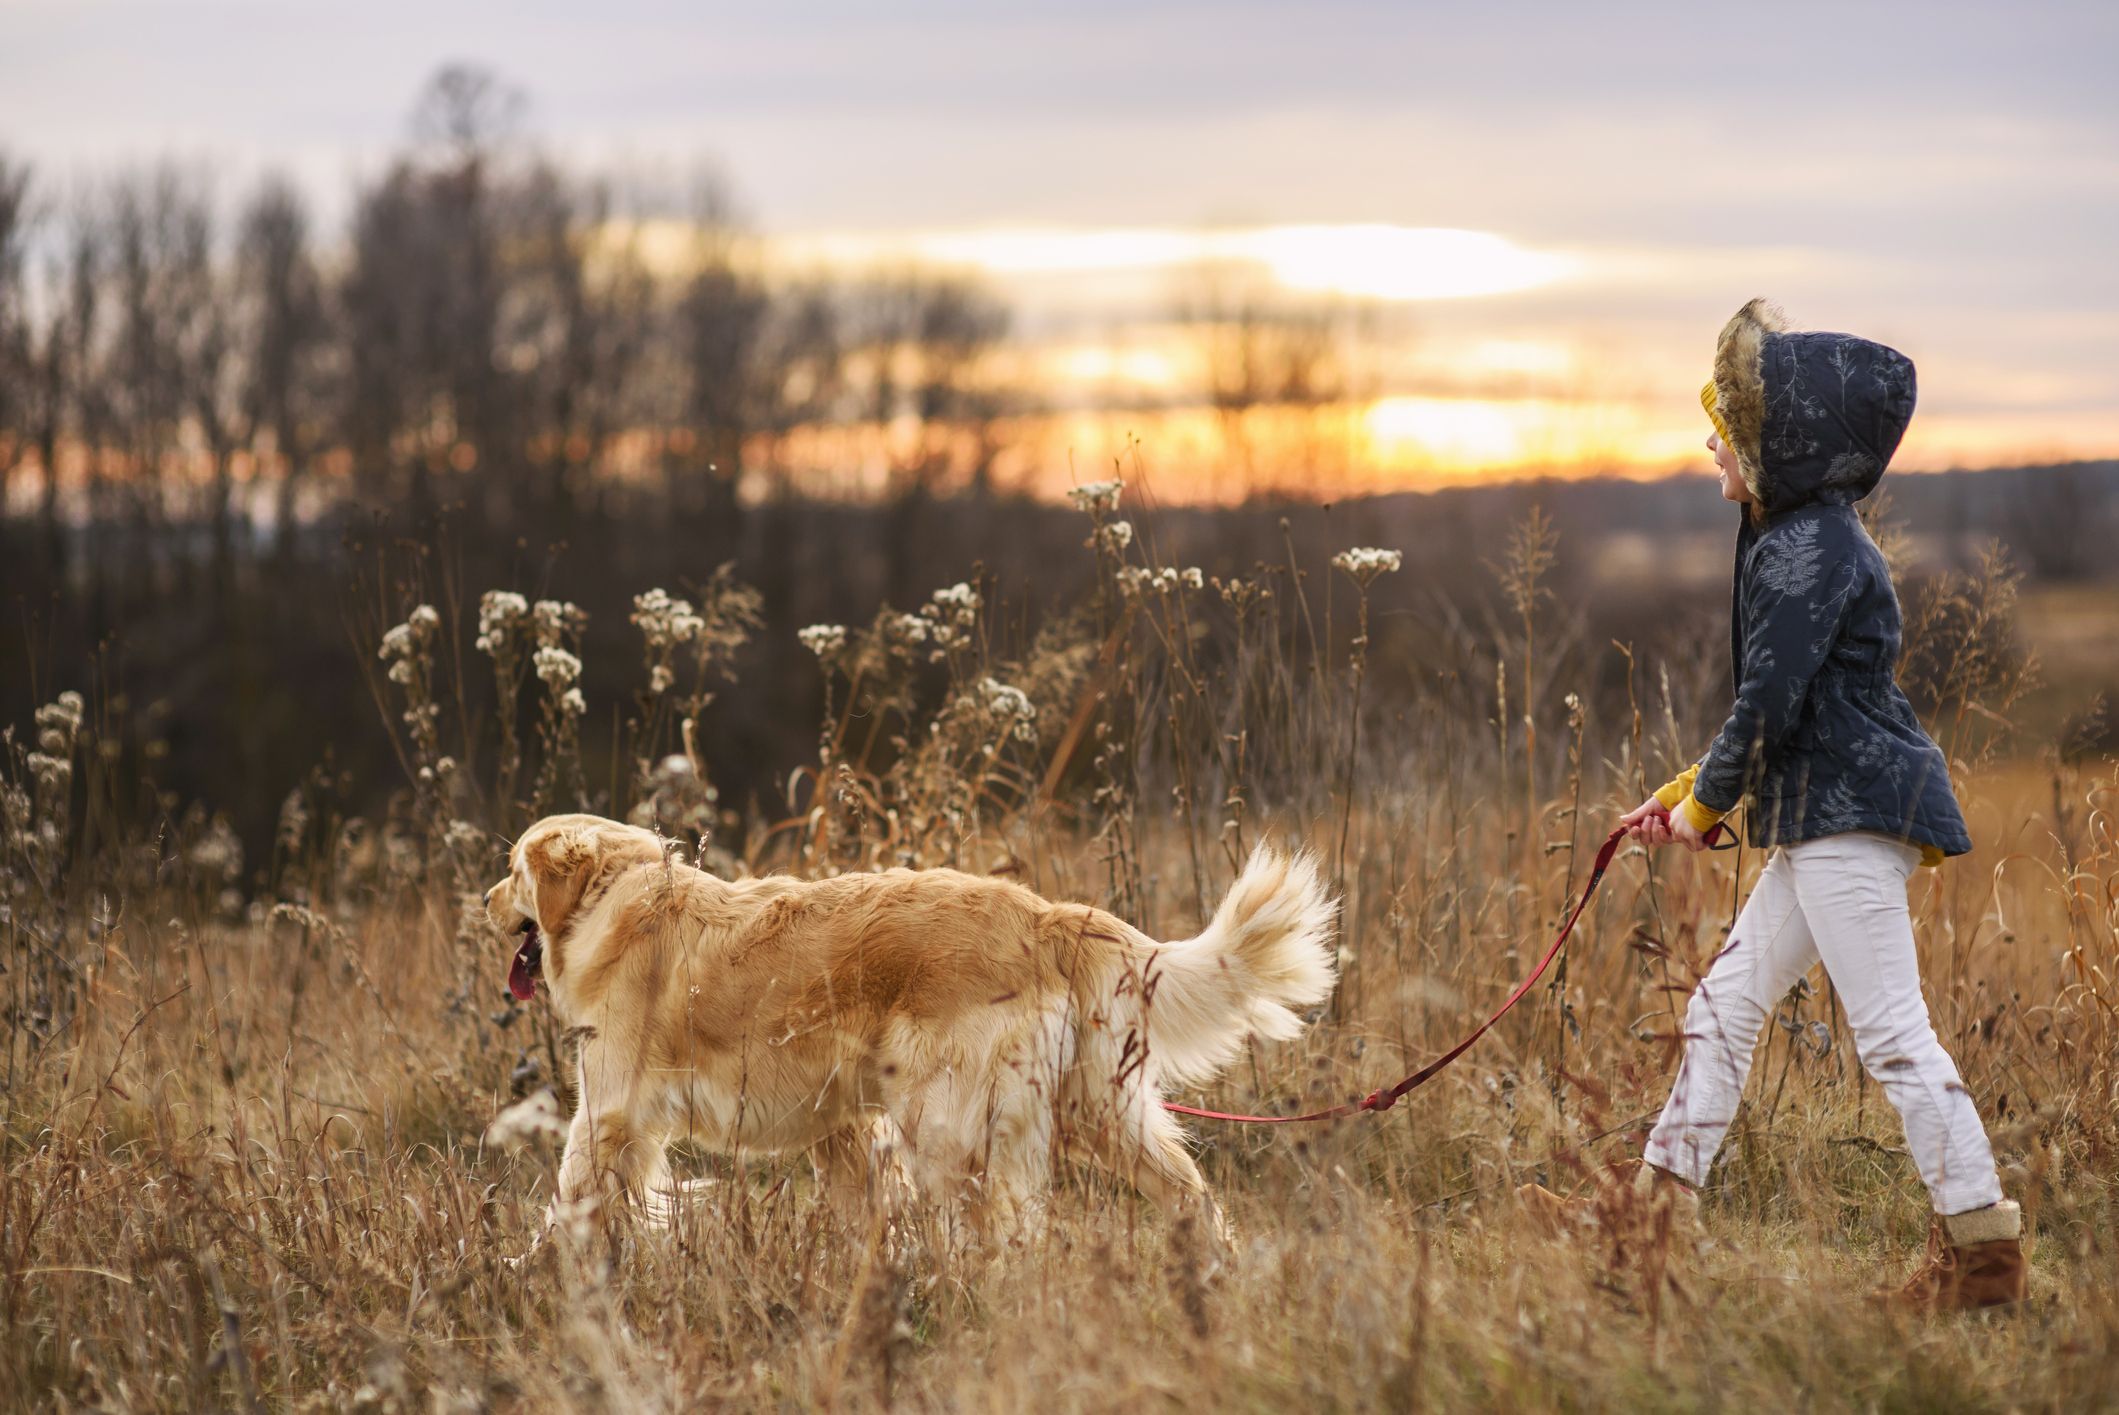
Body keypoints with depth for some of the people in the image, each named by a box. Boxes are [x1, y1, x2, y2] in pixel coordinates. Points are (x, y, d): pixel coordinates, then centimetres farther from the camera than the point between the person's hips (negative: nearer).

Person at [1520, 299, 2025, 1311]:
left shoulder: (1815, 549, -16)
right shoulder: (1790, 538, 16)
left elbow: (1771, 699, -19)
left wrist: (1706, 802, -4)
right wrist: (1687, 790, 20)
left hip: (1852, 817, -11)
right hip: (1824, 819, 11)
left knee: (1891, 1032, -9)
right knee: (1725, 1003, 14)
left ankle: (1982, 1247, -6)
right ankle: (1655, 1207, 21)